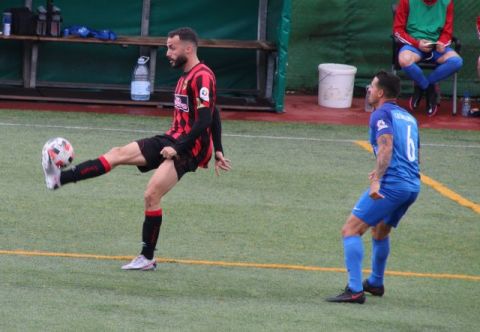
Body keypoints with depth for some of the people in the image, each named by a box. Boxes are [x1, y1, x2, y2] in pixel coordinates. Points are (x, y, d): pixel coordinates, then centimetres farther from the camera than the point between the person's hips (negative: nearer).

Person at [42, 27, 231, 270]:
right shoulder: (187, 76, 15)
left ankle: (147, 258, -7)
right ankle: (61, 179, -10)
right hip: (172, 140, 9)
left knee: (151, 195, -17)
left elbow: (204, 120, -22)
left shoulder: (202, 77, -16)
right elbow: (213, 115, 22)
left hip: (189, 148, -9)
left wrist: (178, 148, -21)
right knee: (118, 154, -3)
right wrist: (218, 151, 21)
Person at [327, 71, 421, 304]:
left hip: (392, 184, -9)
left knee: (351, 230, -9)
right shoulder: (408, 117, 21)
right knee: (380, 232, 30)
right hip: (413, 185, 9)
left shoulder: (381, 114, -5)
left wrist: (377, 180, -29)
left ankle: (354, 291, -19)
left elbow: (386, 146, -20)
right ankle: (375, 283, 44)